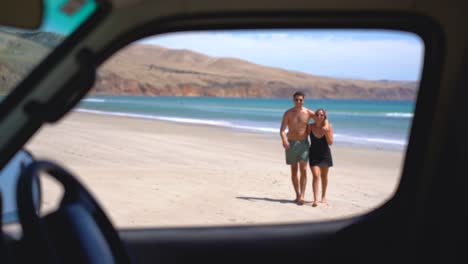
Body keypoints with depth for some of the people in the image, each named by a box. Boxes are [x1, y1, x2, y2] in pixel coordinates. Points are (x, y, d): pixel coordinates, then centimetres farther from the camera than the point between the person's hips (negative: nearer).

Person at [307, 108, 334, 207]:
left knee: (324, 176, 16)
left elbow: (330, 142, -13)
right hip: (313, 154, -1)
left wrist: (326, 132, -24)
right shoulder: (310, 127, -10)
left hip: (325, 154, 1)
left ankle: (324, 196, 35)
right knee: (315, 176, -14)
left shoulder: (328, 127, -11)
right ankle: (315, 199, -17)